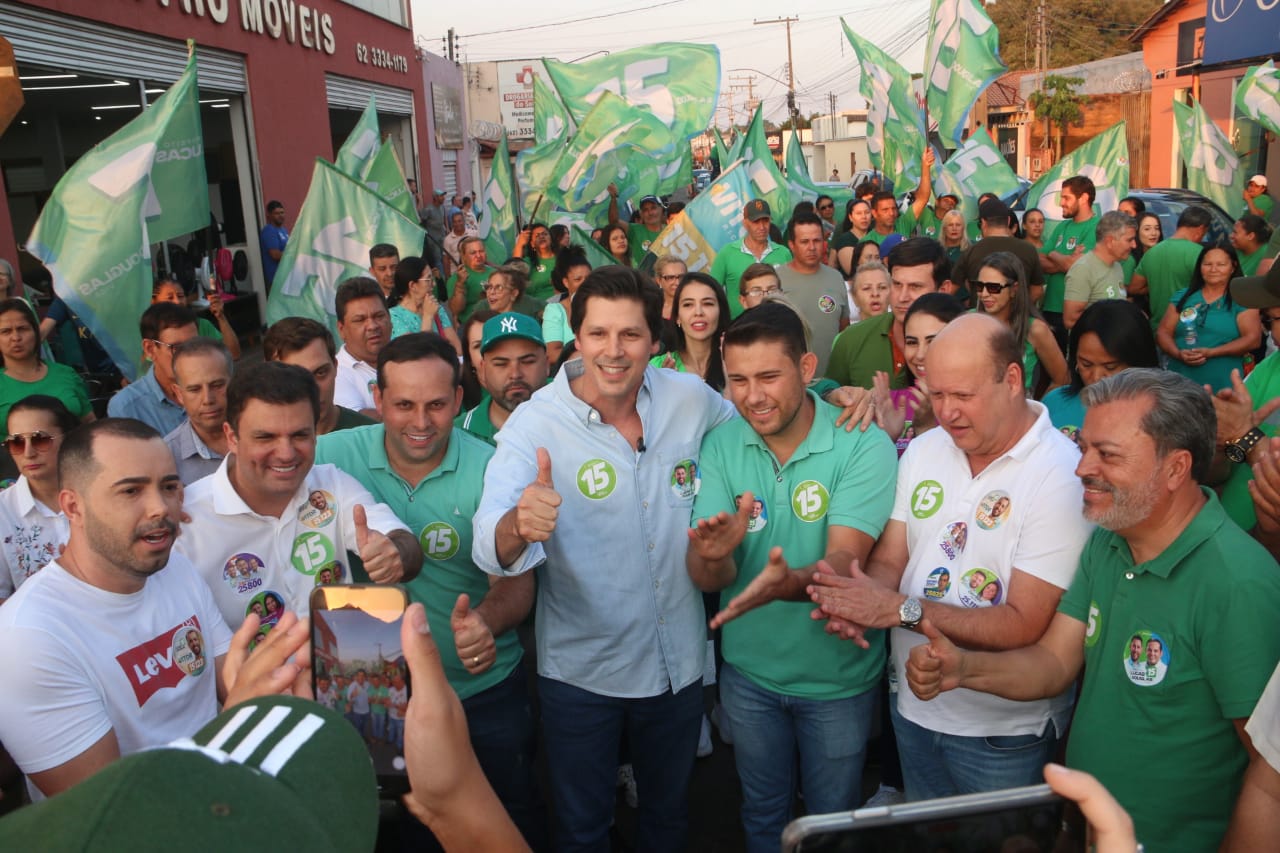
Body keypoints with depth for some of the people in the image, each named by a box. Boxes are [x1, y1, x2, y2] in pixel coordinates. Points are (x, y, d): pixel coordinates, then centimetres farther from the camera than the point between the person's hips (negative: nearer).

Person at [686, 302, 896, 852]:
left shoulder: (863, 445, -21)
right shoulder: (720, 445, -12)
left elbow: (844, 560, -30)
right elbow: (706, 578, -16)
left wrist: (788, 582, -50)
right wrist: (712, 557, -40)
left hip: (837, 677, -2)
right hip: (748, 669, 2)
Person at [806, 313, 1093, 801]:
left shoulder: (1062, 477, -21)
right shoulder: (923, 451, -1)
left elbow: (1026, 626, -25)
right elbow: (888, 560, 0)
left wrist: (904, 609, -30)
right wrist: (860, 602, -22)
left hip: (1003, 732, -5)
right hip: (913, 709, 6)